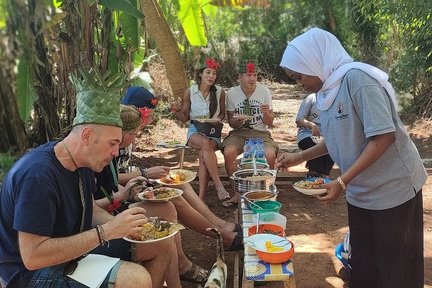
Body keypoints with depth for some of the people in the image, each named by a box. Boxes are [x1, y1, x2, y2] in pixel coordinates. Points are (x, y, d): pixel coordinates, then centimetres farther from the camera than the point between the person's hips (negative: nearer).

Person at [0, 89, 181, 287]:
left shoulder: (83, 162, -1)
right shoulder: (37, 174, -29)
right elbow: (32, 257, -30)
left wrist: (120, 224, -8)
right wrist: (106, 232, -29)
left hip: (76, 247, 9)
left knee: (163, 242, 4)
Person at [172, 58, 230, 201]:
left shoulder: (220, 92, 1)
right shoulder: (189, 92, 1)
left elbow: (223, 113, 13)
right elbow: (185, 118, 6)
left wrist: (218, 119, -10)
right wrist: (176, 112, -15)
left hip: (213, 131, 0)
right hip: (195, 130, 0)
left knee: (204, 153, -32)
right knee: (205, 143, -36)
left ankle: (201, 198, -34)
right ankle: (219, 185, -38)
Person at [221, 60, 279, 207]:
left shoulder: (264, 91, -1)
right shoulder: (232, 93, -1)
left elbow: (270, 123, 1)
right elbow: (231, 123, 5)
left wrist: (266, 113, -21)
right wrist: (237, 121, -19)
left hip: (260, 132, 0)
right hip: (239, 132, 0)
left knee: (270, 154, -31)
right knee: (228, 152, -31)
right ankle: (237, 192, -13)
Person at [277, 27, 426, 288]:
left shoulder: (357, 77, -20)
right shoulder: (327, 89, 5)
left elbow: (383, 137, -24)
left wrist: (341, 182, -24)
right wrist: (300, 157, 8)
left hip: (392, 189, -7)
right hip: (361, 192, 7)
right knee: (362, 267, 15)